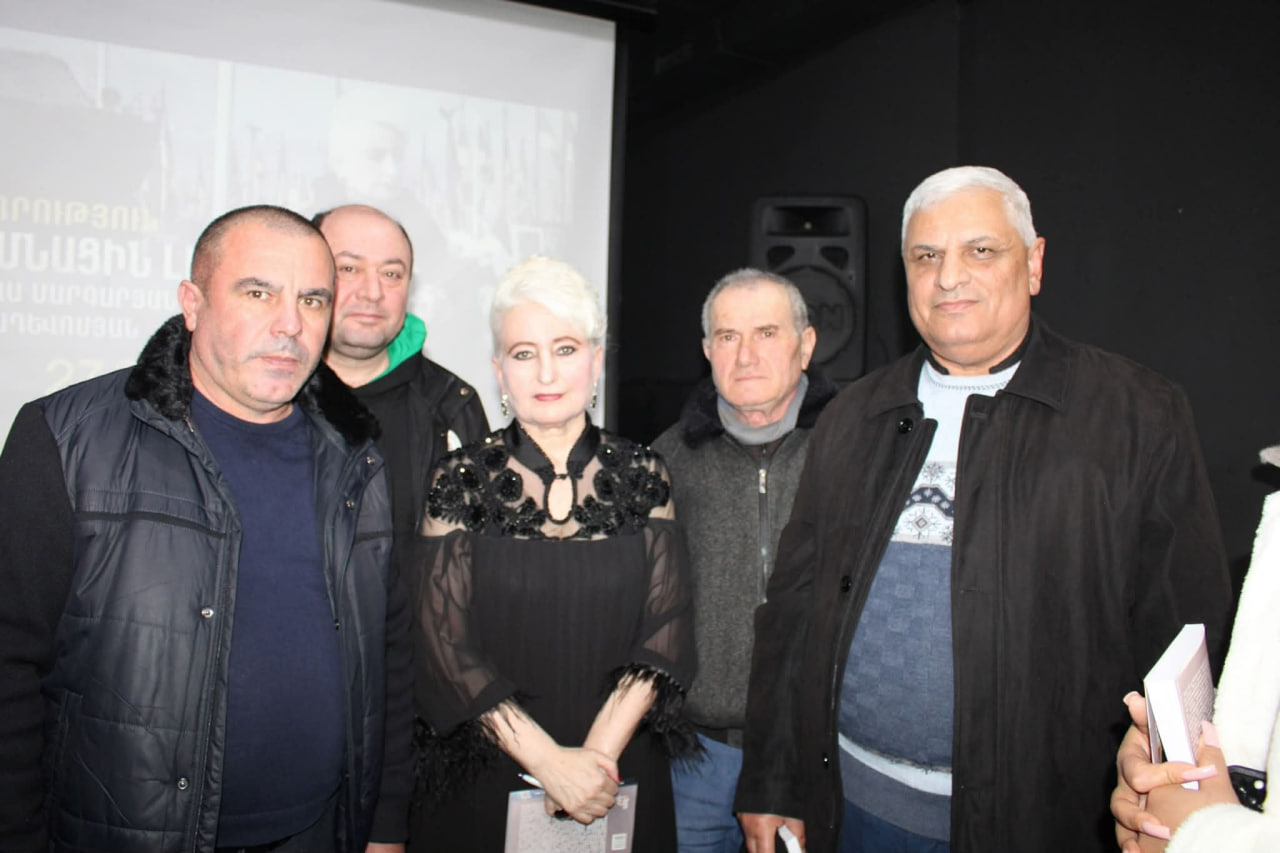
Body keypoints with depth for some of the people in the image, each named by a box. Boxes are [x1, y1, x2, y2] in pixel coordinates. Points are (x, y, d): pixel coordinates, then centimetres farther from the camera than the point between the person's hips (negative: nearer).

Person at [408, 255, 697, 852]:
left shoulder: (643, 476, -2)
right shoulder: (462, 480, -6)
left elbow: (666, 627, -5)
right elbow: (444, 640, -10)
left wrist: (599, 753, -15)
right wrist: (549, 761, -17)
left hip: (621, 777, 1)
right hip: (489, 780, -1)